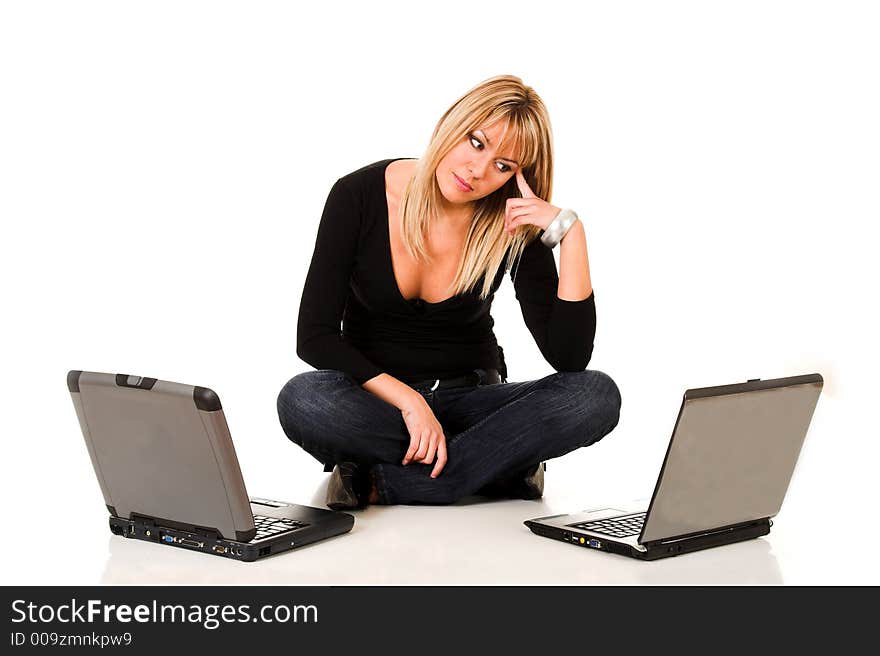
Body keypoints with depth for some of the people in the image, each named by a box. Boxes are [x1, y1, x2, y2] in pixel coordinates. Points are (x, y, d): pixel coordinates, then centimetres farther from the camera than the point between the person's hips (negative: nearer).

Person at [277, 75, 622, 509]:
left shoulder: (513, 227, -10)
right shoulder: (359, 195, -12)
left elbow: (569, 357, -17)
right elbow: (314, 337, -12)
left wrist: (572, 235, -23)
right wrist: (406, 400, -23)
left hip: (468, 402, 2)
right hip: (378, 400, -1)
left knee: (597, 396, -27)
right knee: (303, 400, -36)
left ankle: (380, 483, -24)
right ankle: (499, 467, -22)